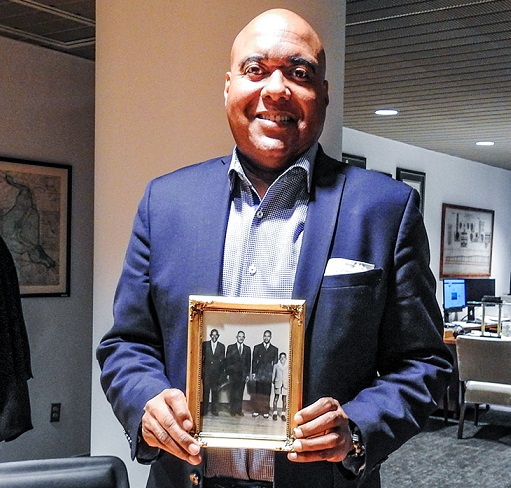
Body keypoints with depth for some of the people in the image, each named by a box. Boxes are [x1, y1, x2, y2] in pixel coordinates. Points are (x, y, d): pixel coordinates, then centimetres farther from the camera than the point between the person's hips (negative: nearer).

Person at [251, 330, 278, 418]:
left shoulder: (274, 349, 10)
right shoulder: (257, 347, 10)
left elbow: (275, 363, 9)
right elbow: (254, 361, 8)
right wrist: (253, 373, 0)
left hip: (269, 374, 0)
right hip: (259, 373, 0)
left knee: (266, 393, -1)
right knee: (257, 393, -1)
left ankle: (265, 412, 6)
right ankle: (256, 411, 8)